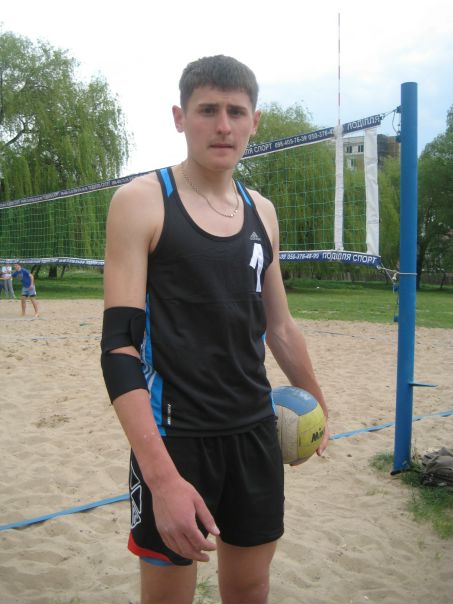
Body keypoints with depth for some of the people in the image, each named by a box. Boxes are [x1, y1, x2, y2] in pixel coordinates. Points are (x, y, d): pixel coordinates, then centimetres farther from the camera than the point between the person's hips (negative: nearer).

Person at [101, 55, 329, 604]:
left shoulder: (261, 212, 7)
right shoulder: (141, 201, -10)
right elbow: (120, 344, -17)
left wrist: (316, 402, 25)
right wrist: (162, 477, -26)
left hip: (256, 432, 5)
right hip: (174, 435, -5)